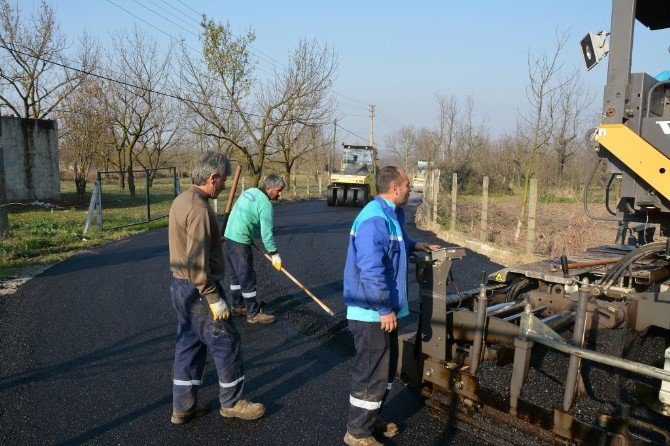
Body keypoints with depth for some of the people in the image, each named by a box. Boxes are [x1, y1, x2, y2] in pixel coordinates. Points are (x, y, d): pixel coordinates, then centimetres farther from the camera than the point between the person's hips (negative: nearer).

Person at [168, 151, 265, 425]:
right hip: (199, 290, -10)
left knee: (189, 346, 17)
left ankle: (182, 408, 27)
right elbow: (197, 263, -25)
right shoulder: (199, 209, -22)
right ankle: (232, 403, 20)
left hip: (181, 287, 10)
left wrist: (214, 240, 15)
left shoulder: (181, 200, 9)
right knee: (227, 344, 5)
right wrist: (214, 299, -22)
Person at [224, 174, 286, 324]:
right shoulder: (266, 204, -16)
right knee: (248, 278, -2)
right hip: (240, 242, -9)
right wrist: (275, 255, -8)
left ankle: (238, 306, 31)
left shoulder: (249, 191, 10)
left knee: (236, 275, 19)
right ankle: (254, 314, 6)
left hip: (229, 236, 9)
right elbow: (266, 234, -17)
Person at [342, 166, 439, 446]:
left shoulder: (390, 215, 10)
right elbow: (372, 271, -29)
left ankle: (371, 418, 38)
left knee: (386, 368, 21)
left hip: (383, 309, 10)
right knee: (372, 372, 2)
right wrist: (385, 309, -23)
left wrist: (414, 245, 19)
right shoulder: (374, 221, -24)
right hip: (372, 312, -10)